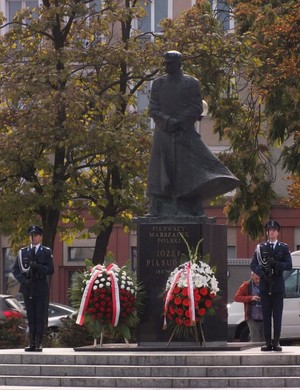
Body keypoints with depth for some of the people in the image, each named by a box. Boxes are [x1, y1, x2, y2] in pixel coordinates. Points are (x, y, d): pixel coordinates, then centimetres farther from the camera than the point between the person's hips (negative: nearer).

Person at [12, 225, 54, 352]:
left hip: (41, 288, -2)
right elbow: (15, 269, 8)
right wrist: (23, 280, -8)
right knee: (30, 317, 3)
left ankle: (38, 343, -3)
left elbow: (50, 270, -2)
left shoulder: (46, 252, 6)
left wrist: (37, 266, -18)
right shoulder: (23, 252, 11)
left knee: (40, 317, -4)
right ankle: (32, 343, 4)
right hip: (27, 288, 2)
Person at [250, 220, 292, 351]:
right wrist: (262, 274, -14)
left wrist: (275, 263, -15)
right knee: (266, 316, 1)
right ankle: (268, 343, 3)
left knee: (277, 315, -2)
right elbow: (253, 264, 3)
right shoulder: (260, 247, 9)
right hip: (265, 285, 1)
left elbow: (289, 265, 0)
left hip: (278, 285, -1)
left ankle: (276, 342, 1)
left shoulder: (284, 248, 7)